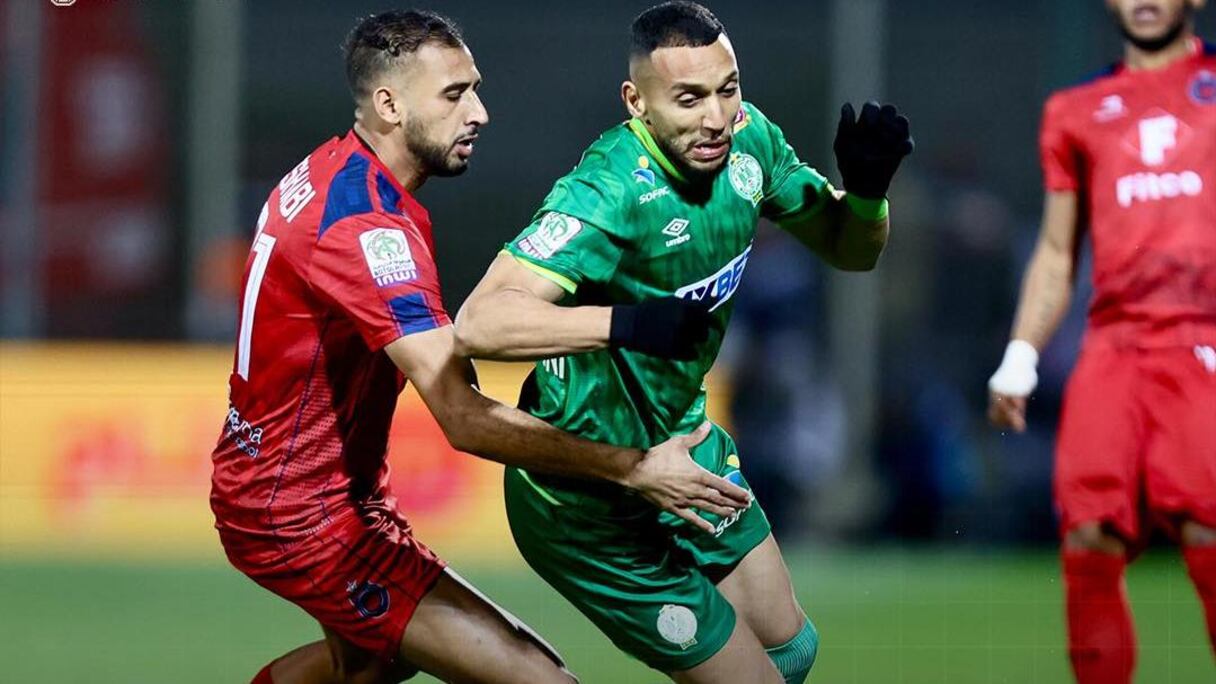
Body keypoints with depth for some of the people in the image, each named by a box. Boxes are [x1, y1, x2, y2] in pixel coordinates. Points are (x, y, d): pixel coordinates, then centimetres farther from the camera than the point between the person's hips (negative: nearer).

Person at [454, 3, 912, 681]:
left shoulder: (747, 137, -8)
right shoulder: (610, 194, -32)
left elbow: (849, 249, 6)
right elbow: (479, 324, -43)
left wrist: (867, 185, -15)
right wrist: (631, 322, -53)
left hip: (680, 441, 8)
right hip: (592, 508, -8)